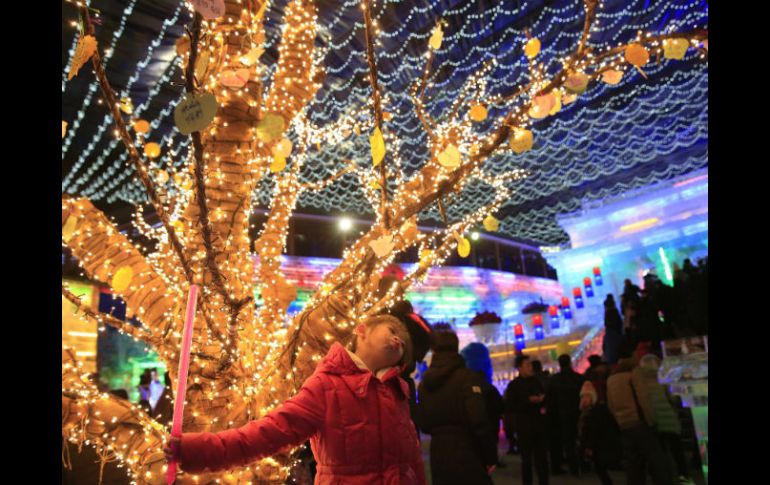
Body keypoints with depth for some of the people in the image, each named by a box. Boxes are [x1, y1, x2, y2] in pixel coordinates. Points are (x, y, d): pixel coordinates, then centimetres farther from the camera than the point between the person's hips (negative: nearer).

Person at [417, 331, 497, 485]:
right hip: (467, 454, -5)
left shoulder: (424, 383, 6)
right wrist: (490, 456, -7)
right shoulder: (467, 376, -11)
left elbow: (423, 423, 10)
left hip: (438, 454, 5)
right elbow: (480, 421, -17)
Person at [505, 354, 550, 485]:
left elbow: (543, 396, 22)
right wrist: (529, 401, -17)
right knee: (527, 458, 2)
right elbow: (511, 406, -9)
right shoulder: (514, 385, -3)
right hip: (524, 425, -4)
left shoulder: (536, 381, 9)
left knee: (542, 456, 7)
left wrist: (542, 400, -2)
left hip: (539, 423, 4)